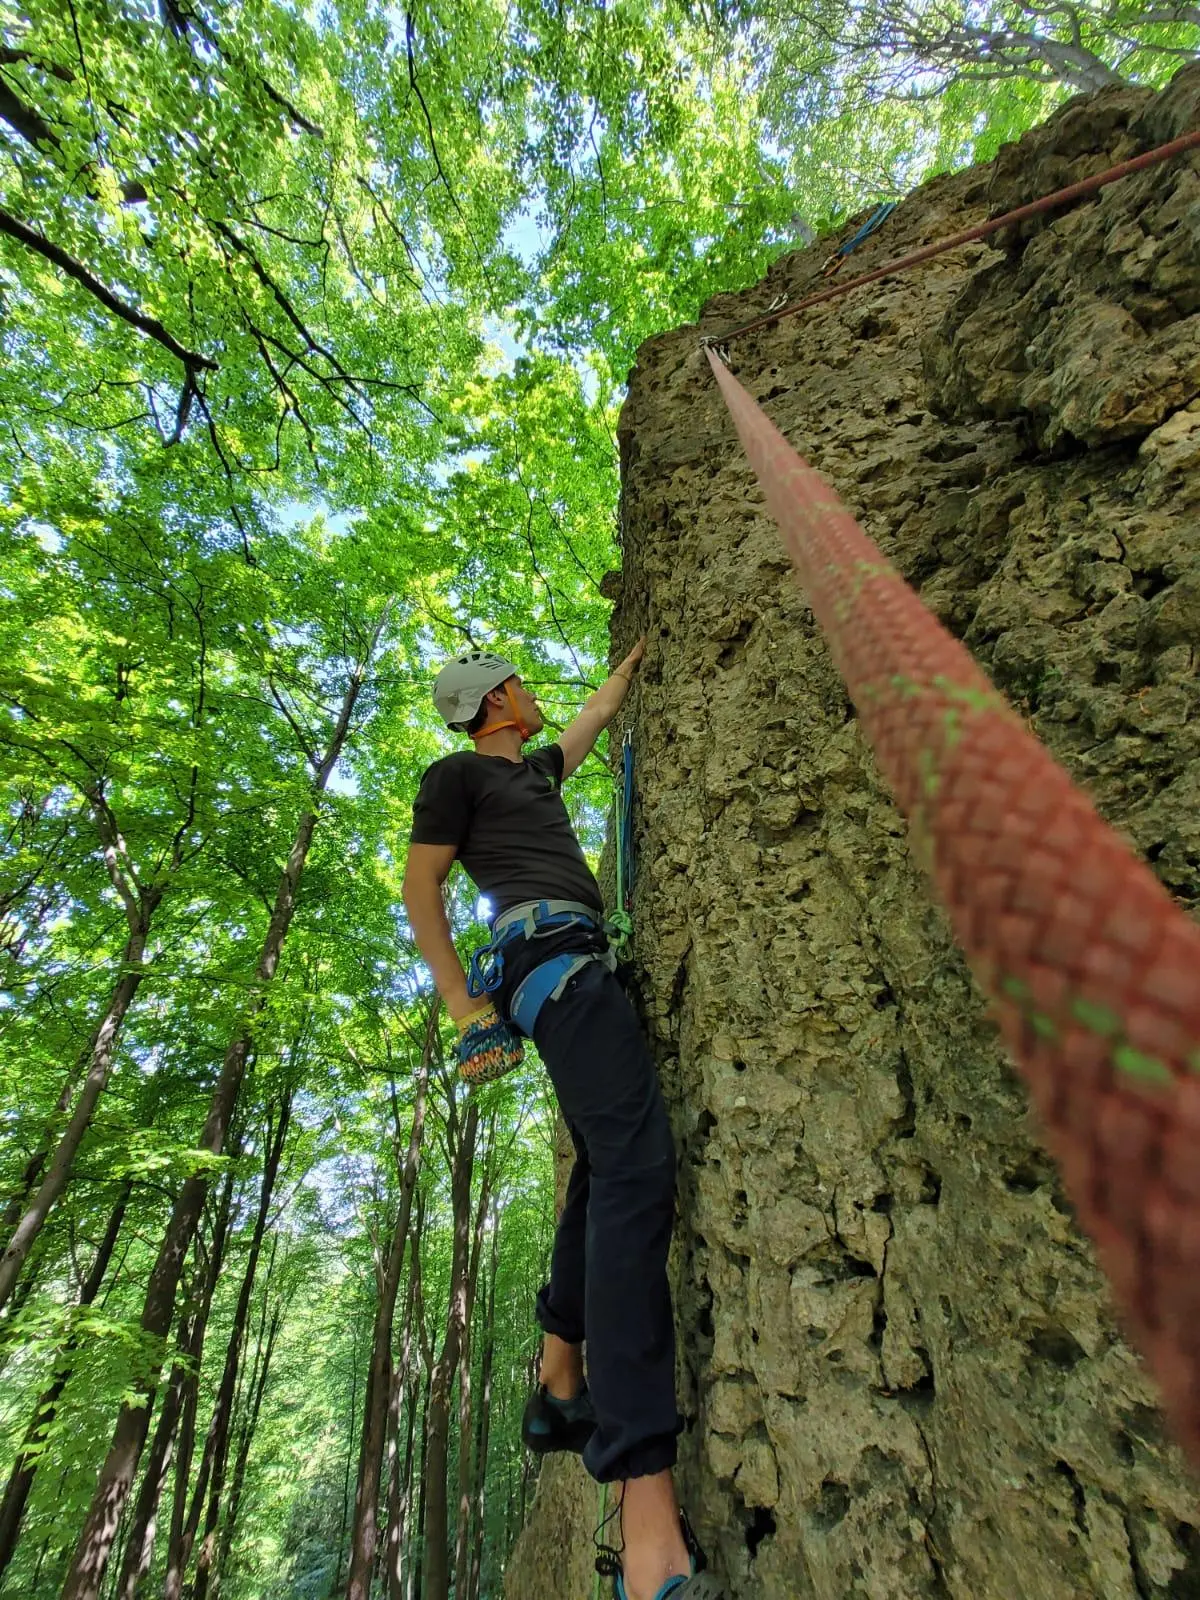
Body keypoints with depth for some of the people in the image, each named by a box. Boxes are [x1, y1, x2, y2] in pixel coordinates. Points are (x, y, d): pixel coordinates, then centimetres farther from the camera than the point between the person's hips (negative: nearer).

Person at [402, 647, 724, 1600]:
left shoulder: (535, 770, 32)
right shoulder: (458, 775, 7)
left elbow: (600, 714, 47)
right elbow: (420, 888, 0)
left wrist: (635, 654, 58)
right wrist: (462, 1004, -8)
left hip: (575, 966, 10)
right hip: (547, 948, -10)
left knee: (606, 1170, 12)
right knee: (636, 1167, -24)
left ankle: (561, 1391, 24)